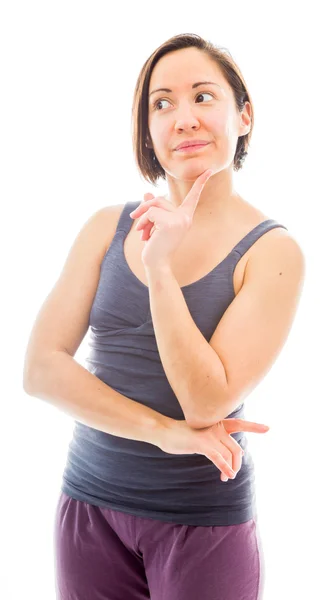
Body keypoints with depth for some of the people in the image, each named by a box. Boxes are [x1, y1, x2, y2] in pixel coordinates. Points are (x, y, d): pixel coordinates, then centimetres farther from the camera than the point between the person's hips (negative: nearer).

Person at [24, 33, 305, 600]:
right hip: (90, 499, 3)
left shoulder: (272, 251, -10)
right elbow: (41, 368, -8)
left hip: (204, 518, -3)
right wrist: (166, 432, -16)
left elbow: (206, 403, -18)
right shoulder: (108, 227, -2)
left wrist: (159, 268, -23)